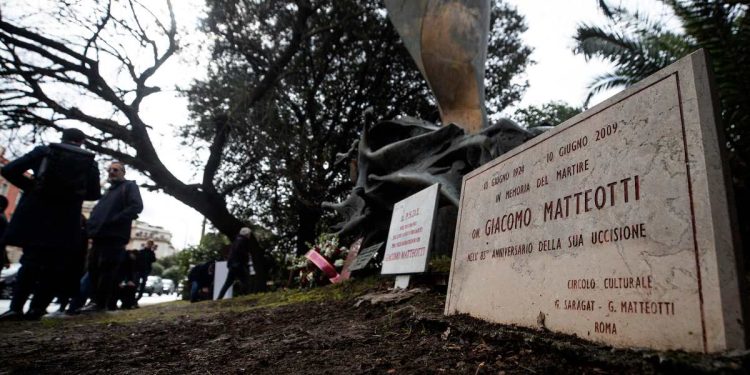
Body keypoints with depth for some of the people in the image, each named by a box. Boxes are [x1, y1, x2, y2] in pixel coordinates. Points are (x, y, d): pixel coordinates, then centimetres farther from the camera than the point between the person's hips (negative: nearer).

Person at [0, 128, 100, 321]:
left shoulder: (43, 151, 6)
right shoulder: (90, 162, 6)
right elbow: (94, 194, 5)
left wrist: (31, 186, 12)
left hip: (34, 216, 1)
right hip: (65, 222, -1)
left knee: (30, 262, 10)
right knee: (53, 266, 9)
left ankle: (16, 308, 3)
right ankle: (36, 309, 4)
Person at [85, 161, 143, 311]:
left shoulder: (130, 186, 3)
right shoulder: (109, 190, 28)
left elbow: (137, 206, -13)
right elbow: (97, 210, 29)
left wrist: (114, 220, -19)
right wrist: (92, 226, 9)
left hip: (114, 236, -9)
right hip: (100, 236, 9)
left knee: (107, 270, -8)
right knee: (94, 269, 8)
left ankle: (100, 303, -4)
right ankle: (99, 301, 15)